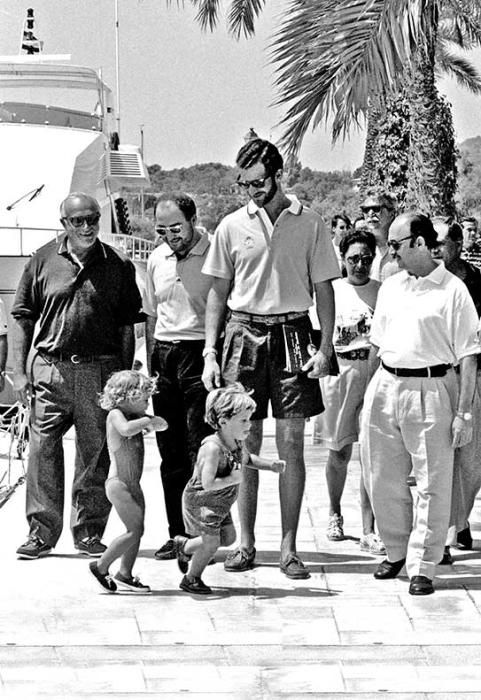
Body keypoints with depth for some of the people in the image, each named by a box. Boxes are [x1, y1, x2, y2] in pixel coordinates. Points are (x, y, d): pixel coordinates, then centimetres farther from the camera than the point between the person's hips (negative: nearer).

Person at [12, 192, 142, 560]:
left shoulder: (118, 265, 6)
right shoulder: (43, 261, 6)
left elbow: (127, 326, 9)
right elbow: (23, 319, 9)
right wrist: (20, 371, 2)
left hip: (100, 370, 0)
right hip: (50, 368, 0)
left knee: (96, 454, 3)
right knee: (43, 449, -4)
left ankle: (89, 532, 13)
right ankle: (42, 533, 3)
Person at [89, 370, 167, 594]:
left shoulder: (135, 417, 13)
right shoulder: (115, 414, -13)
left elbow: (163, 424, 15)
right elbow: (126, 429, -34)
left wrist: (153, 422, -7)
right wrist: (147, 420, -19)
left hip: (133, 484, 9)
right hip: (118, 483, -9)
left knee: (137, 530, 9)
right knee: (135, 530, -10)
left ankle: (125, 574, 19)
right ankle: (100, 566, 1)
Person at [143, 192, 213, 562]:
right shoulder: (157, 259, 13)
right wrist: (151, 363, 16)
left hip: (200, 353, -6)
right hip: (164, 355, 6)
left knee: (202, 451, -9)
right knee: (171, 454, 8)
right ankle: (178, 534, 14)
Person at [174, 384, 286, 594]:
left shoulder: (238, 443, -4)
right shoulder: (212, 447, -33)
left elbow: (247, 459, 19)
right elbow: (208, 483, -38)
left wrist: (270, 465, 6)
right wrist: (233, 479, -34)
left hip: (220, 504, 9)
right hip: (200, 501, -9)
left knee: (228, 537, 14)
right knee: (212, 541, -8)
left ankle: (184, 546, 34)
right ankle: (191, 579, 15)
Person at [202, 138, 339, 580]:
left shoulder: (309, 224, 2)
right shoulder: (232, 226, 5)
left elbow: (323, 290, 5)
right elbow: (218, 294, 10)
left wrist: (325, 348, -4)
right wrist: (210, 352, 3)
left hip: (292, 333, -1)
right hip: (244, 332, 1)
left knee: (291, 443, -2)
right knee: (245, 444, 3)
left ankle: (289, 548, 2)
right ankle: (245, 543, 11)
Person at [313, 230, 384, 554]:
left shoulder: (383, 292, 4)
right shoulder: (331, 291, 4)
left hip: (374, 372, 0)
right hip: (338, 371, 0)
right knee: (340, 452, 9)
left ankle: (369, 530, -5)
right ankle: (335, 514, 32)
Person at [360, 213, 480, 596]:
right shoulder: (390, 287, 12)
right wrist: (374, 393, 16)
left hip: (431, 388, -6)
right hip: (385, 387, 6)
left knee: (433, 483, -1)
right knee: (383, 480, 10)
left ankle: (422, 567, 7)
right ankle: (397, 551, 28)